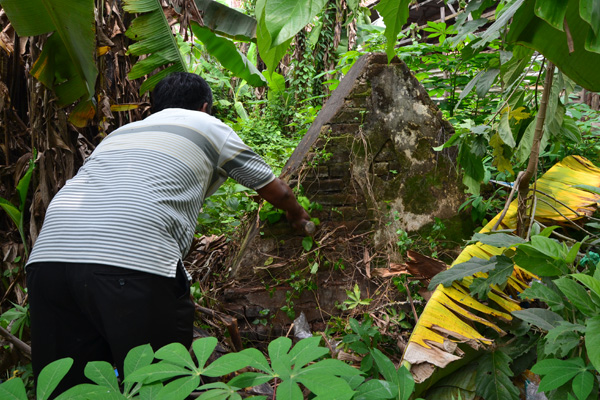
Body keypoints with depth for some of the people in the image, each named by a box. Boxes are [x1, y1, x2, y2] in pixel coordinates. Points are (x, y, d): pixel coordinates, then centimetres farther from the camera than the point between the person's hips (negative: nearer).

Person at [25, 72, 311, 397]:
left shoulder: (123, 130, 33)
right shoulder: (209, 127, 21)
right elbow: (274, 189, 33)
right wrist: (297, 215, 53)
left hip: (47, 253, 6)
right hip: (135, 259, -6)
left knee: (69, 389, 14)